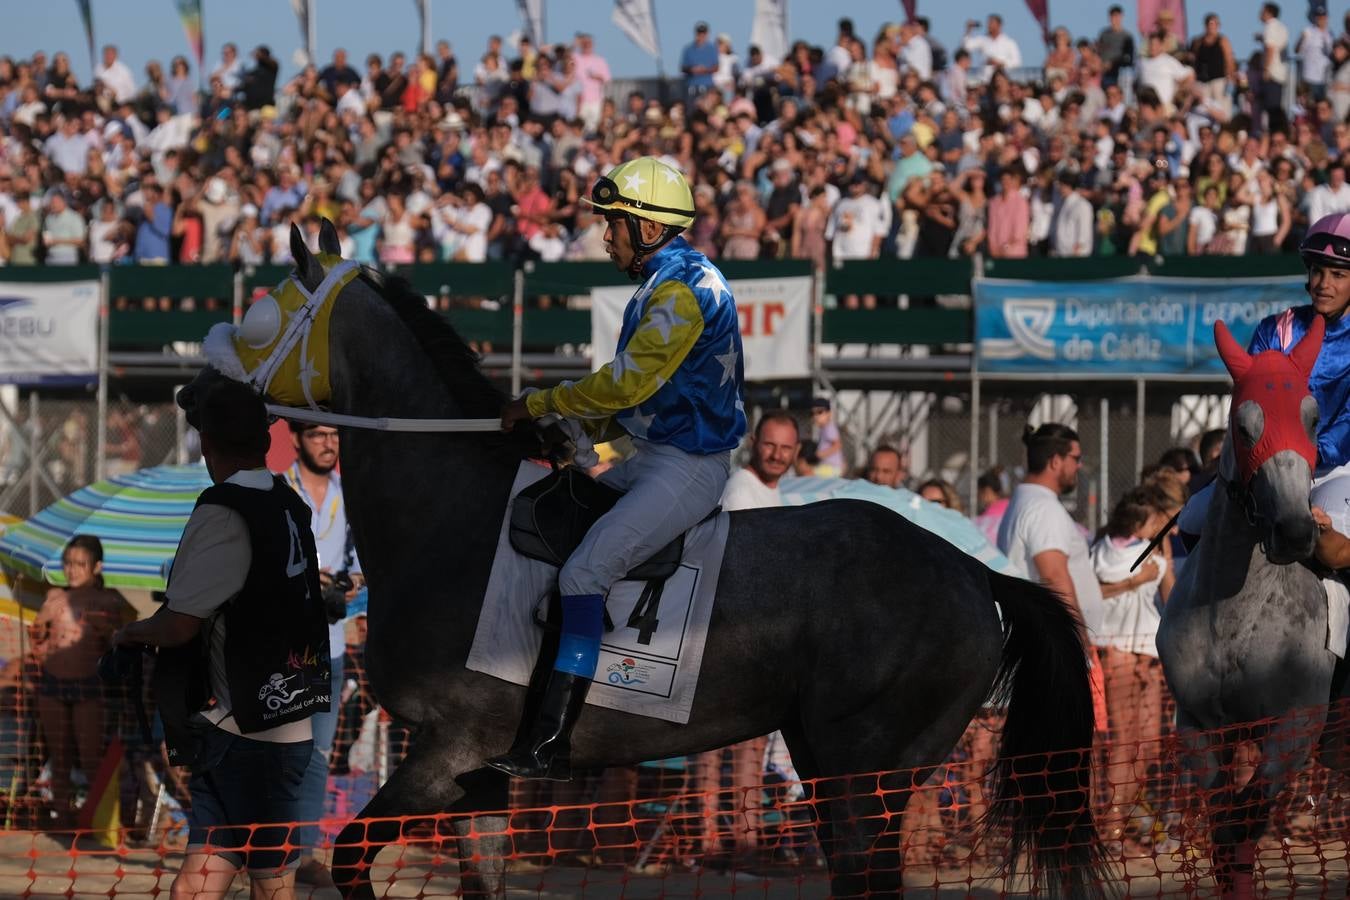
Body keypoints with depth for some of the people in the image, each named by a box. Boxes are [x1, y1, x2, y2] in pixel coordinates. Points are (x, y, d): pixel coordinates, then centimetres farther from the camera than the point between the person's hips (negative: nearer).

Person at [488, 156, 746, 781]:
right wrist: (581, 428, 9)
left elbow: (626, 382, -22)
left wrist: (538, 406, -12)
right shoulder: (667, 281, 15)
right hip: (655, 458, 11)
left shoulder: (681, 291, -19)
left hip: (686, 470, -11)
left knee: (585, 571, -21)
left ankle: (549, 745, -24)